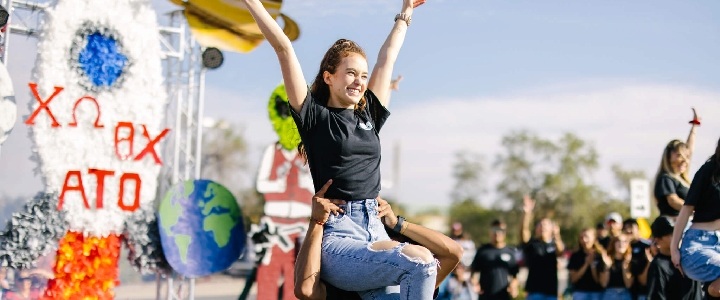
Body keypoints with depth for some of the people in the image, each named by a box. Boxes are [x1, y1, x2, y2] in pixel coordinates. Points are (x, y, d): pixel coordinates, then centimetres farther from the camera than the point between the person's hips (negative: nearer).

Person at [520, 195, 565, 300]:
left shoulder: (555, 244, 7)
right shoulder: (532, 244, 4)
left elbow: (560, 251, -17)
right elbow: (524, 231, -16)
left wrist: (556, 236, -41)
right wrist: (526, 213, -34)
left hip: (551, 290, 2)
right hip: (534, 290, -2)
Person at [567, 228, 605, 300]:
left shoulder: (600, 256, -1)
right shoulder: (575, 256, 2)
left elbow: (598, 280, -3)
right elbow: (573, 279, -4)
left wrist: (592, 264, -16)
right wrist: (586, 264, -11)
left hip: (596, 293, 0)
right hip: (580, 292, 0)